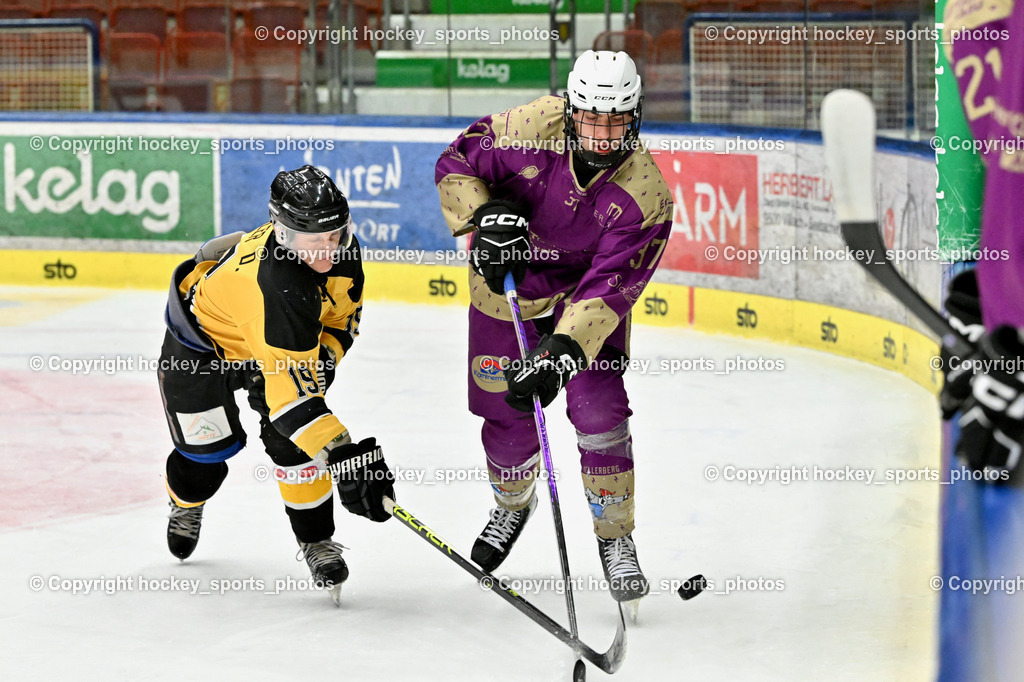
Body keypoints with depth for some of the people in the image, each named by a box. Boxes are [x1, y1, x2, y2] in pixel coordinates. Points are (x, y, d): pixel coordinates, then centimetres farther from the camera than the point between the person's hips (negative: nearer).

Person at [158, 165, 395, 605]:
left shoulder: (341, 250, -24)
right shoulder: (275, 287, -46)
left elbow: (343, 314, -2)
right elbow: (289, 389, -49)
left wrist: (320, 360, -18)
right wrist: (344, 456, -53)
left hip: (280, 344, 5)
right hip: (201, 342, -5)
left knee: (292, 440, -13)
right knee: (206, 450, -1)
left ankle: (316, 541, 2)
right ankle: (186, 503, 35)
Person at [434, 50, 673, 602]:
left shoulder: (645, 194, -28)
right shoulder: (532, 127, -26)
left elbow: (608, 287, -31)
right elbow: (455, 163, -12)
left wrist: (564, 351, -41)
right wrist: (484, 217, -28)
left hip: (585, 293, -1)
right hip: (506, 286, 1)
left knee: (597, 409, -16)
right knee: (509, 417, 6)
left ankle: (615, 538, 5)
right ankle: (513, 504, 41)